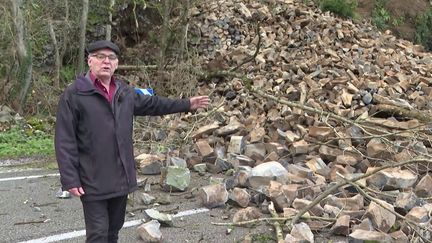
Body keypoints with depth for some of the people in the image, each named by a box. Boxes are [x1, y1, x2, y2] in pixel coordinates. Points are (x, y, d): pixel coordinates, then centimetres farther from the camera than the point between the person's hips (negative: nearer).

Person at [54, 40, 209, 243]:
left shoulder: (125, 92, 10)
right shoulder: (73, 94, -10)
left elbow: (153, 104, 25)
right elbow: (65, 141, -12)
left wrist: (187, 104, 26)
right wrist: (70, 179, -17)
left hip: (121, 177, 6)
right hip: (93, 180, -6)